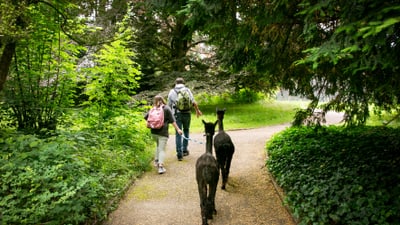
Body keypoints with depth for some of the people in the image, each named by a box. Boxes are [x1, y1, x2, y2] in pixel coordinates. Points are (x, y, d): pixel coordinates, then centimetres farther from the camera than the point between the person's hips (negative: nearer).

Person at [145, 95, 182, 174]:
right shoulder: (167, 108, -1)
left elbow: (146, 117, 8)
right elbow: (172, 120, -5)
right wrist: (178, 129, -3)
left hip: (154, 132, 4)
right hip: (163, 133, -4)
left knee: (158, 146, 26)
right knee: (162, 149, -3)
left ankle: (156, 161, 29)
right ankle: (160, 166, -13)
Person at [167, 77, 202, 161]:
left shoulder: (172, 91, 6)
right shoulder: (187, 90, 5)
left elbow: (169, 105, 7)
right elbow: (193, 102, -2)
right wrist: (197, 110, 12)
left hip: (177, 114, -1)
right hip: (187, 113, 1)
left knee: (178, 133, 2)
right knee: (186, 131, 19)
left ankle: (179, 154, -1)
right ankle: (184, 150, 21)